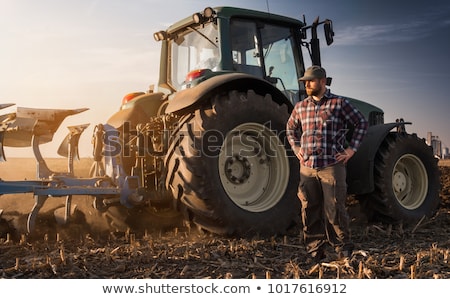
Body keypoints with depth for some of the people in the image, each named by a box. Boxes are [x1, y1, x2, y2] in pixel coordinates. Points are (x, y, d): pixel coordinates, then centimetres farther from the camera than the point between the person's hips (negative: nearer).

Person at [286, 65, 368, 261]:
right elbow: (290, 128, 27)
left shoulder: (339, 103, 0)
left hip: (332, 166, -4)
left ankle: (343, 249, 19)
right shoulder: (300, 107, 11)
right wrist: (296, 148, 13)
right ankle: (315, 251, 20)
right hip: (307, 167, 4)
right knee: (310, 210, 7)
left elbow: (361, 123, 5)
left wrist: (351, 149, 0)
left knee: (334, 209, -1)